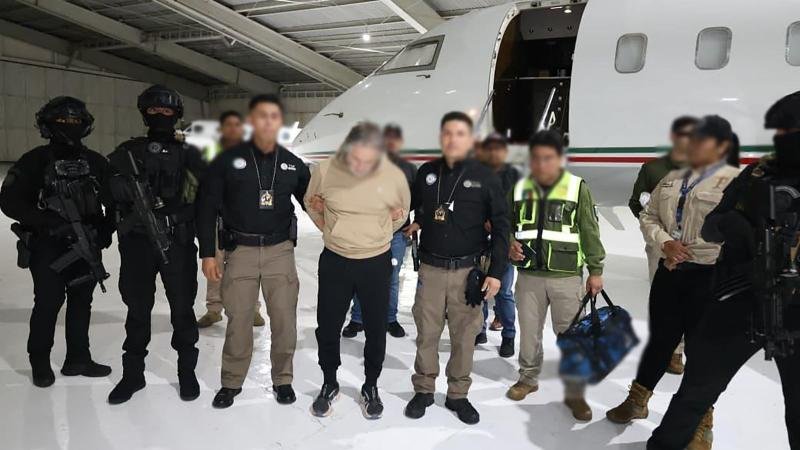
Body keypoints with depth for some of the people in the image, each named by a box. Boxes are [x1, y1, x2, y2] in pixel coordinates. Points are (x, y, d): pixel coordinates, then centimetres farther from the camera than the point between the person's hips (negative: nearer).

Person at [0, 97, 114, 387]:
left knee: (81, 302, 11)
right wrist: (47, 219, -22)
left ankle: (78, 359, 24)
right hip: (48, 247, -3)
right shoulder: (35, 161, -3)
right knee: (48, 303, 0)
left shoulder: (95, 162, 7)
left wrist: (107, 227, -1)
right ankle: (40, 363, 19)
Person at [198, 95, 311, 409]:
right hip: (240, 251, -1)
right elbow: (207, 208, 0)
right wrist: (208, 254, -3)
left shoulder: (293, 164, 4)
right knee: (238, 320, 5)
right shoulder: (228, 161, -2)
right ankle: (231, 382, 24)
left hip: (280, 250, 2)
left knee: (285, 320, 4)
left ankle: (282, 379, 23)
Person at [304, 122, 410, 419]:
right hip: (334, 261, 1)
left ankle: (371, 387, 35)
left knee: (375, 329, 12)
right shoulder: (325, 171, -15)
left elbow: (402, 213, 6)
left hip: (377, 263, 0)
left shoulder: (394, 176, -16)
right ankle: (329, 384, 35)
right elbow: (311, 203, 8)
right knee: (327, 326, 11)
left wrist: (378, 236, 4)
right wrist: (330, 230, 5)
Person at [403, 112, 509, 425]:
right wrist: (409, 223, 2)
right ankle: (423, 390, 26)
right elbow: (411, 206, 22)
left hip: (469, 271, -1)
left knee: (464, 336, 8)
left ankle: (458, 394, 25)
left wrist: (496, 272, -6)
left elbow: (500, 227, -2)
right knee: (427, 333, 9)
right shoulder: (426, 172, 4)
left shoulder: (485, 177, -3)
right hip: (431, 269, 2)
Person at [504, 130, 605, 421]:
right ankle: (528, 378, 35)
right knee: (529, 332, 15)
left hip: (567, 277, -3)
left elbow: (590, 232, -1)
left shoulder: (577, 188, -5)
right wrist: (510, 245, -7)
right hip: (529, 275, 3)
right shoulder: (520, 189, 3)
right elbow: (507, 226, 14)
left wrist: (595, 270, -1)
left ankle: (575, 393, 21)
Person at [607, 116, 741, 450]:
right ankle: (637, 400, 33)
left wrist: (689, 254, -15)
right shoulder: (671, 179, 11)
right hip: (669, 271, 5)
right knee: (660, 339, 16)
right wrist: (666, 243, -7)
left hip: (709, 277, -5)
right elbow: (649, 217, 11)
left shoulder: (735, 181, -8)